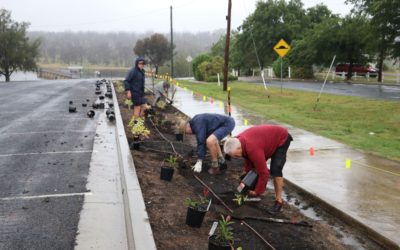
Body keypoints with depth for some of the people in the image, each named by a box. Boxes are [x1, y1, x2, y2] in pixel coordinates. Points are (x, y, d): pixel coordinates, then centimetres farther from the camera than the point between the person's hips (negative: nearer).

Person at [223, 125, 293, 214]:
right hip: (270, 137, 9)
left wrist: (257, 192, -21)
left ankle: (279, 200, -8)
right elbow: (248, 160, 1)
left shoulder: (253, 149, -41)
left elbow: (263, 173, -34)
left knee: (275, 170, -20)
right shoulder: (239, 141, -15)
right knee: (255, 166, 6)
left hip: (282, 139, -9)